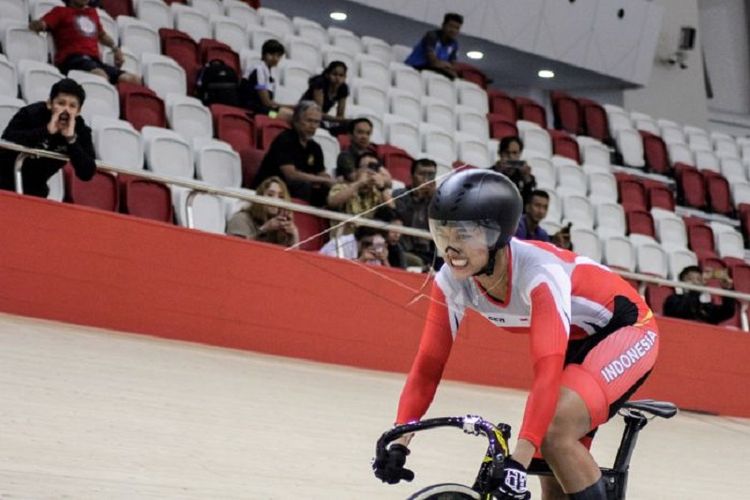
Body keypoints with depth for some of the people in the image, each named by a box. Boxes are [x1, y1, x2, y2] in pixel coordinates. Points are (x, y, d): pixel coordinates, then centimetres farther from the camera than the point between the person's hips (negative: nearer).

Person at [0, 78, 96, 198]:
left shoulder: (81, 131, -12)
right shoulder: (30, 113, -18)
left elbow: (87, 174, -23)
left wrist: (71, 139, -33)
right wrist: (46, 131, -38)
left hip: (35, 190, 3)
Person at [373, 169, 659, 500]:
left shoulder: (540, 274, -36)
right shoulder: (452, 281, -18)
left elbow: (547, 373, -44)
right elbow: (428, 364, -14)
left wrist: (519, 460, -52)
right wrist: (399, 442, -25)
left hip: (625, 329, -7)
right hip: (576, 342, 7)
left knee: (555, 431, -30)